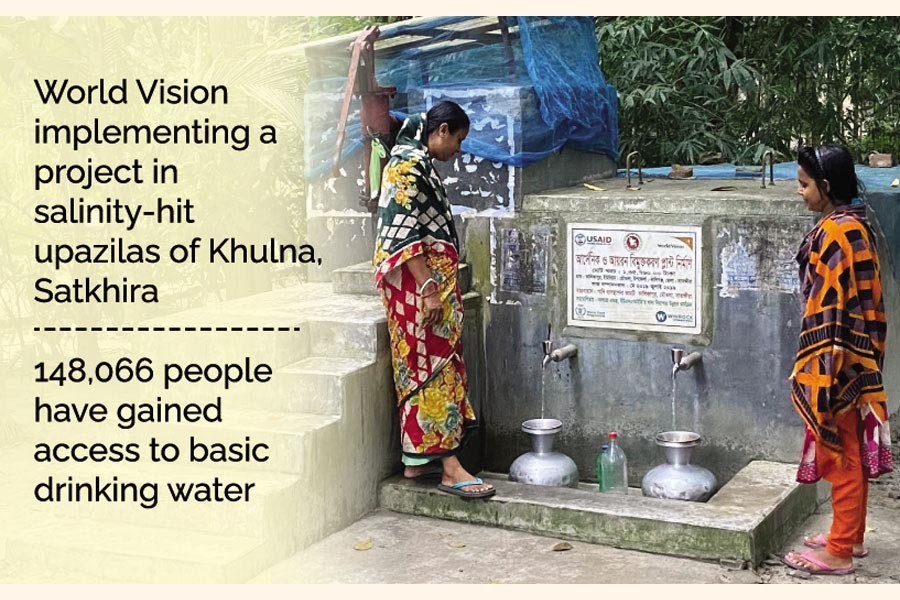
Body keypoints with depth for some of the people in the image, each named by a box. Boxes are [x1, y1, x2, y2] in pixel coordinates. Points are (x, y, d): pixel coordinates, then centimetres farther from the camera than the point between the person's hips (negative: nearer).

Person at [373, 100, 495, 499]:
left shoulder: (417, 162, 17)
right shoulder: (411, 165, -15)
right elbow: (402, 232, -22)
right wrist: (428, 286, -23)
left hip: (427, 281, 10)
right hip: (419, 281, -10)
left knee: (425, 368, 11)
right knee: (433, 366, -9)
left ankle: (419, 460, 16)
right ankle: (449, 467, -7)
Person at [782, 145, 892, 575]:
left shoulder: (835, 233, -20)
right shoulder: (854, 225, 10)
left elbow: (831, 309, -23)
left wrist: (817, 373, -21)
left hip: (837, 364, -10)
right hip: (856, 361, 10)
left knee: (840, 455, -1)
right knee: (851, 452, 17)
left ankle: (839, 552, 8)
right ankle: (851, 536, 29)